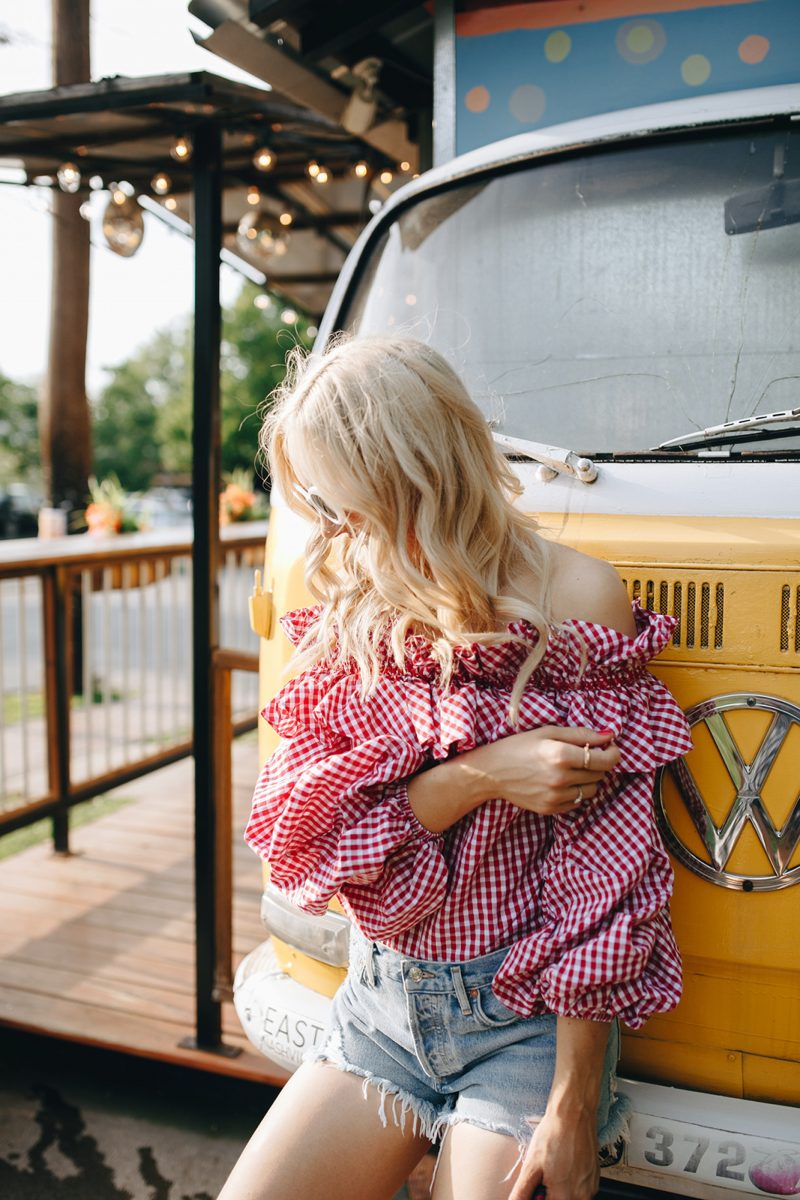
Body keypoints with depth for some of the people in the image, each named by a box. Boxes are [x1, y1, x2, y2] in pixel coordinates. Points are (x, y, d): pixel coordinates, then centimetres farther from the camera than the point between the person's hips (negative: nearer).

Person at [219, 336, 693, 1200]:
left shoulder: (574, 601, -13)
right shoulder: (350, 611, 1)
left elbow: (606, 878, -13)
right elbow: (296, 829, -6)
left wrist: (573, 1109, -14)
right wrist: (479, 776, -21)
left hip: (527, 1021, -4)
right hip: (381, 1002, 4)